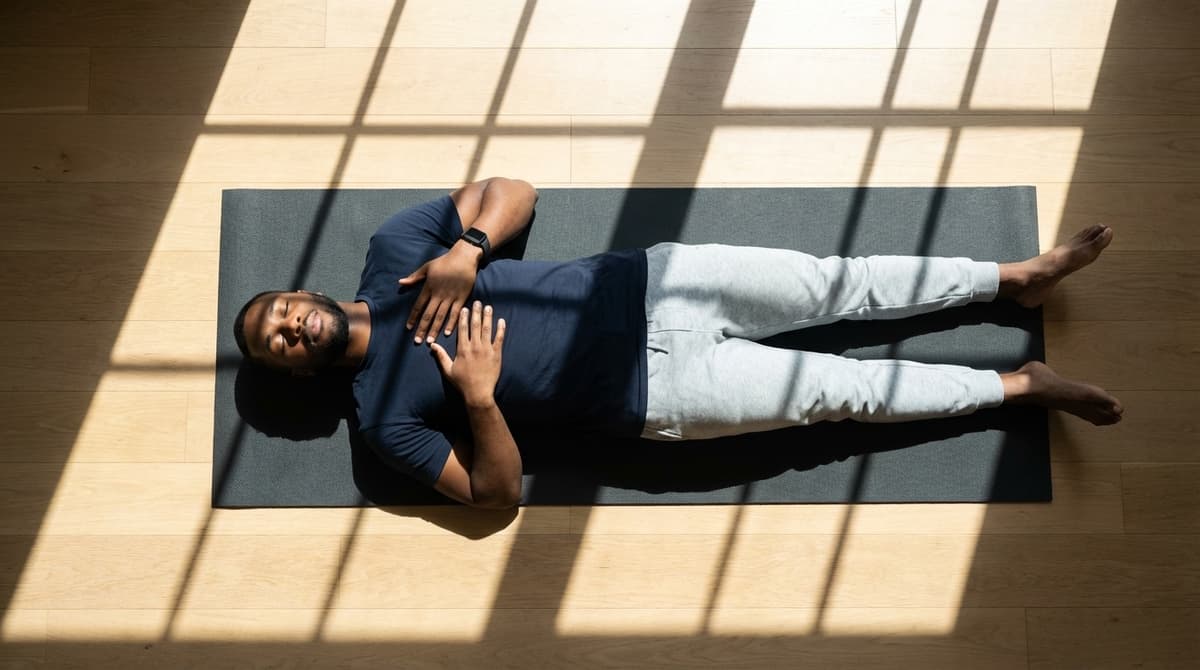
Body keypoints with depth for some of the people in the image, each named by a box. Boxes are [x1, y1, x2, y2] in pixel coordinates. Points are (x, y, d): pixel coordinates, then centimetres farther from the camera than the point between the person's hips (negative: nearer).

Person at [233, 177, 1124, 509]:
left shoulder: (394, 246, 6)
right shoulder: (387, 415, -3)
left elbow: (513, 191, 8)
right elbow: (498, 494, -6)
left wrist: (468, 249, -13)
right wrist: (479, 396, -23)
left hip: (645, 283, 3)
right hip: (652, 393, -3)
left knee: (847, 283, 1)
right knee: (840, 390, -4)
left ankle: (1018, 276, 19)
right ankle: (1022, 386, 14)